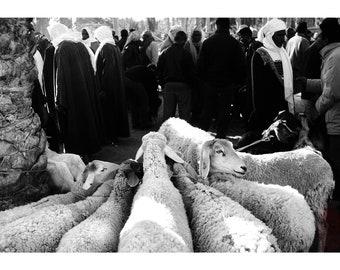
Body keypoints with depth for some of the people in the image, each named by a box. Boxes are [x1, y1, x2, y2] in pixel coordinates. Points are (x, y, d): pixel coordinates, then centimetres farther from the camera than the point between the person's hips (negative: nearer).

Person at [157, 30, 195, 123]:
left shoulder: (164, 53, 4)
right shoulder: (186, 54, -9)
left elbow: (159, 70, 8)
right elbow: (190, 71, -8)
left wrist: (163, 83, 16)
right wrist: (190, 84, 4)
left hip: (168, 85, 4)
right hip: (183, 85, -4)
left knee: (167, 112, 9)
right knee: (184, 112, 3)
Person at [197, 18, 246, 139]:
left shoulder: (207, 42, -2)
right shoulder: (234, 43, -7)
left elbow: (200, 64, -1)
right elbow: (241, 65, -7)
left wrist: (204, 78, 11)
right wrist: (239, 82, 5)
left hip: (210, 83, 2)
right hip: (227, 83, -2)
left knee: (207, 110, 13)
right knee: (224, 111, 6)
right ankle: (220, 136, 9)